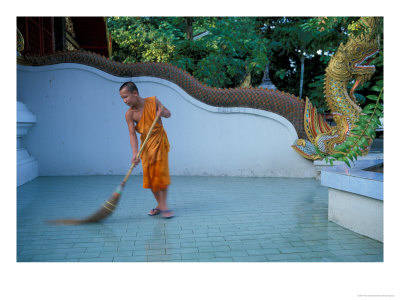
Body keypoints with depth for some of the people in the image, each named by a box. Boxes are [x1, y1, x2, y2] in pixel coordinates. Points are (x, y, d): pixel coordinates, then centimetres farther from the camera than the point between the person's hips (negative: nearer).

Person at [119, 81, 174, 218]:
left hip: (159, 141, -2)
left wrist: (163, 112, -21)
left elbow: (168, 114, 3)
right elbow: (132, 134, -16)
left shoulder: (153, 101, -11)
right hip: (146, 144, 2)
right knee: (149, 174, 2)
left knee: (161, 172, -8)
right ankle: (159, 205, 16)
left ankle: (163, 205, -1)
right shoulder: (129, 114, -10)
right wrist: (135, 153, -28)